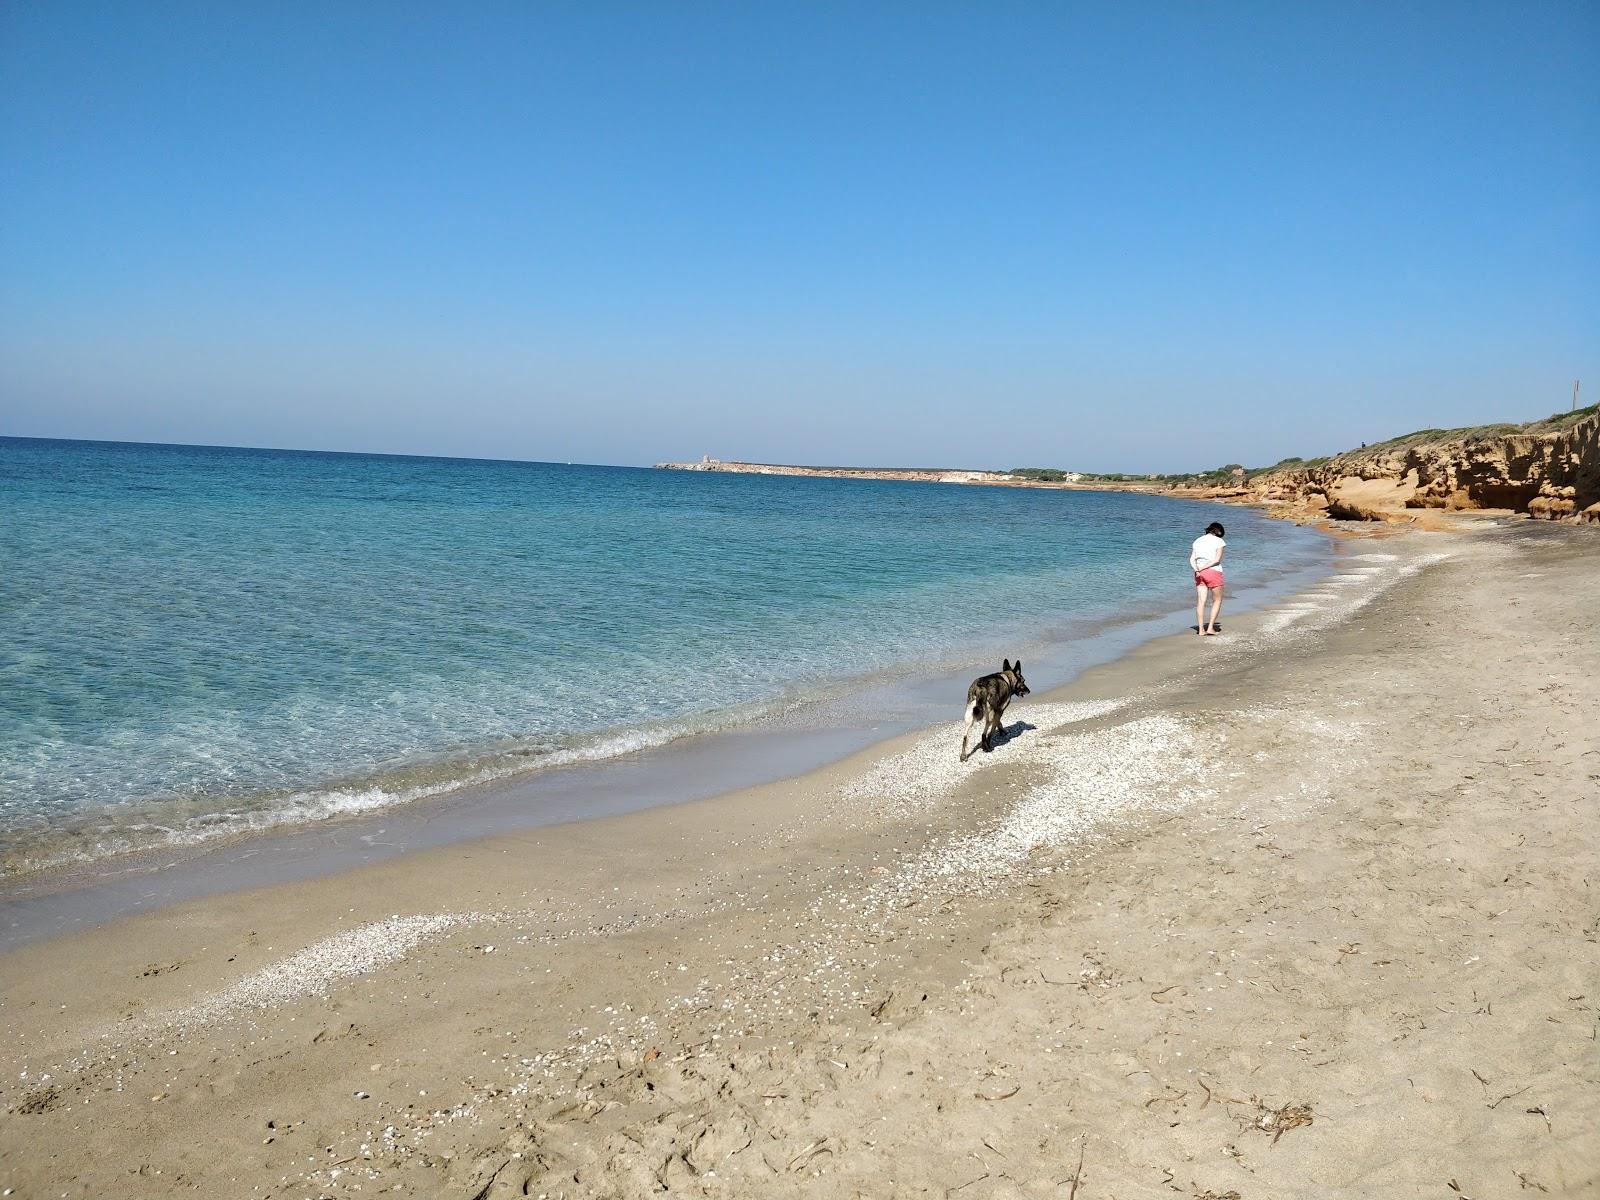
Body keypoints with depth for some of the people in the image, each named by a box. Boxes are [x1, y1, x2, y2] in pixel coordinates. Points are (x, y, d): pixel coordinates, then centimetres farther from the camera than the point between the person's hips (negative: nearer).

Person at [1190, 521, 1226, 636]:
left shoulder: (1198, 541, 13)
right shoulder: (1218, 541, -2)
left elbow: (1192, 560, 3)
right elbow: (1217, 559, -12)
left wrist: (1197, 570, -12)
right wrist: (1203, 567, -13)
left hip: (1199, 574, 5)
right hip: (1214, 572, -4)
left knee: (1200, 602, 2)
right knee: (1217, 601, 9)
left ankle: (1201, 630, -2)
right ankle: (1210, 628, 2)